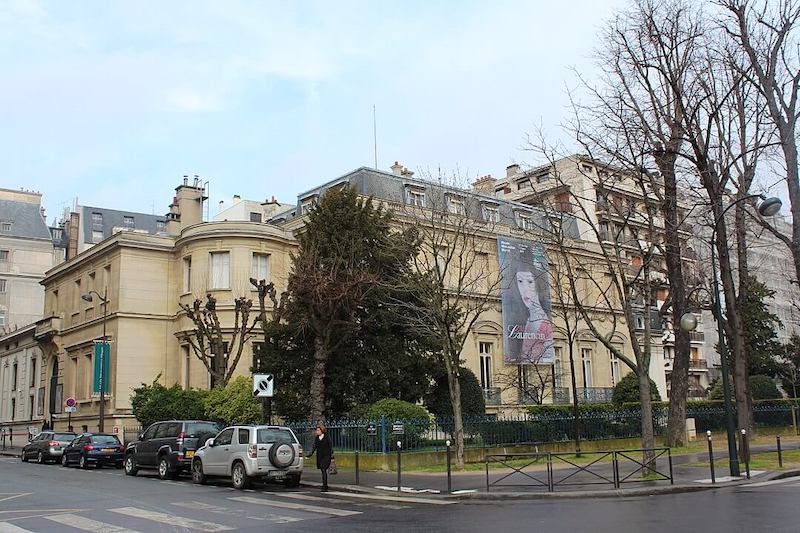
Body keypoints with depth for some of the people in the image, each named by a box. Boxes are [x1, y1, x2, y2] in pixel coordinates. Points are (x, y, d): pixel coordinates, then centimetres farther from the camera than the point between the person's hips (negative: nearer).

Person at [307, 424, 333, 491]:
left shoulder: (327, 437, -3)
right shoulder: (316, 438, 10)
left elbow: (331, 447, -2)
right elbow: (314, 447, 9)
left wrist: (332, 455, -9)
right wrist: (310, 454, -3)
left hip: (326, 456, -5)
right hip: (319, 457, 5)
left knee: (324, 470, -16)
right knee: (322, 471, 8)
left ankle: (324, 486, -19)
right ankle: (326, 487, 18)